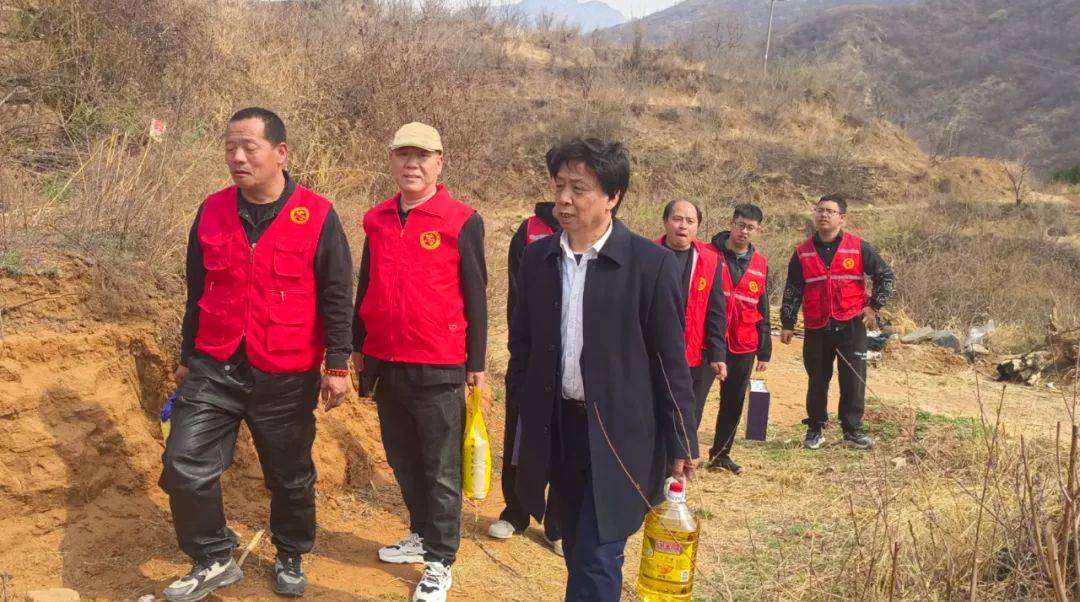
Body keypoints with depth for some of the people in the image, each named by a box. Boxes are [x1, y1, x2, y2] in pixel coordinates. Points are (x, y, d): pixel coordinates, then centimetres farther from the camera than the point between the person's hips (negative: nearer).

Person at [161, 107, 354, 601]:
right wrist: (187, 357, 15)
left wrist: (338, 365, -9)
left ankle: (290, 558, 36)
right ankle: (214, 560, 18)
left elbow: (336, 298, -6)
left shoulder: (317, 216, -8)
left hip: (287, 378, -2)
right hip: (214, 370, 3)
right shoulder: (212, 212, 3)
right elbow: (196, 293, 12)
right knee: (185, 465, -4)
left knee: (290, 477, 12)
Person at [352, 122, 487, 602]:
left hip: (439, 368, -5)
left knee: (440, 470, 4)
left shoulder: (462, 222, -8)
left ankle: (440, 562, 16)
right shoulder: (377, 220, 7)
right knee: (402, 460, 17)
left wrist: (476, 362, -4)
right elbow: (365, 287, 15)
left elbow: (475, 295, -5)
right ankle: (422, 535, 36)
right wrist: (358, 347, 16)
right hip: (386, 365, 5)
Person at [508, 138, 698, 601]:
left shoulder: (651, 263, -11)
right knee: (580, 556, 17)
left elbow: (670, 361, -7)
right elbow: (521, 343, 11)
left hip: (617, 432, -4)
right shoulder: (536, 257, 3)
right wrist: (522, 411, 10)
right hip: (556, 428, 5)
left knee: (596, 561, -4)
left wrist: (681, 442, -5)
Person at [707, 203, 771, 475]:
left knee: (734, 403, 12)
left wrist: (764, 351, 10)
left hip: (744, 348, 4)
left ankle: (720, 453, 27)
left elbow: (762, 311, 12)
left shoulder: (760, 265, 8)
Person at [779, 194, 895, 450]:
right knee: (817, 380, 7)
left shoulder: (858, 247, -1)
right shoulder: (802, 253, 4)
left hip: (852, 325, -1)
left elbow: (885, 275, 7)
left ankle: (852, 430, 13)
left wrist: (874, 306, 0)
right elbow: (792, 291, 8)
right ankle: (815, 429, 20)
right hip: (817, 328, 1)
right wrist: (787, 325, 5)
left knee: (854, 379, 1)